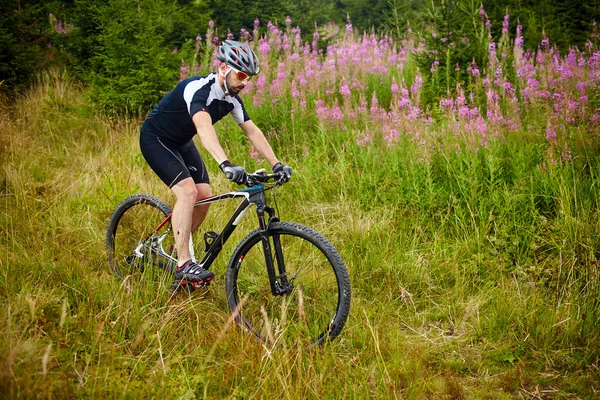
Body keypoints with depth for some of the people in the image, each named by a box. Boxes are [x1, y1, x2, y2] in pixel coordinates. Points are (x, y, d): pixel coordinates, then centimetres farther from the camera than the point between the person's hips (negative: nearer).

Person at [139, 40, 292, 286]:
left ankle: (177, 250, 17)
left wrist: (276, 165, -11)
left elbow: (252, 131, -2)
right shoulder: (198, 89, -33)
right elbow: (204, 127, -49)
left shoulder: (232, 98, -7)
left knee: (204, 195, -4)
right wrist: (225, 165, -62)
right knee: (187, 190, -25)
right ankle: (183, 265, -21)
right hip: (156, 139, -8)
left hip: (182, 143, 8)